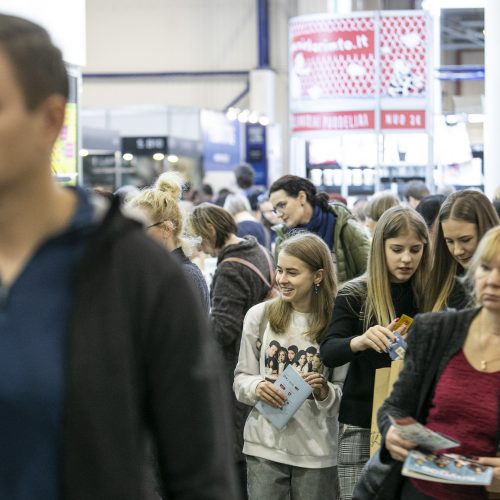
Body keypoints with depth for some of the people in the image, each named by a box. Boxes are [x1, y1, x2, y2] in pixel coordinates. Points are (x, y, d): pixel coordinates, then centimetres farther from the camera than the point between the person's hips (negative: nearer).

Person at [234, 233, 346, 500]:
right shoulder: (259, 315, 1)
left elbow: (344, 391, 2)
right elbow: (241, 378, 7)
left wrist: (325, 392, -18)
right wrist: (256, 387, -13)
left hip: (317, 450, -1)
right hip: (265, 445, 1)